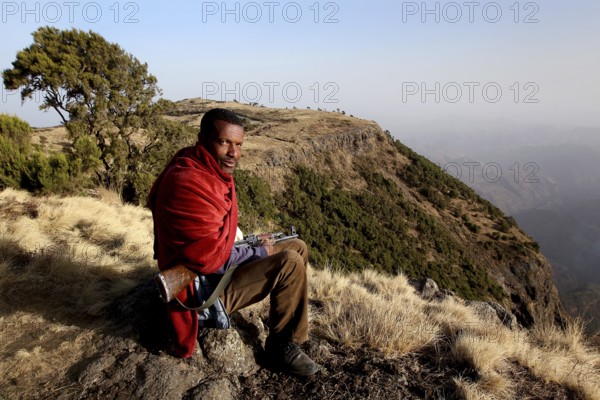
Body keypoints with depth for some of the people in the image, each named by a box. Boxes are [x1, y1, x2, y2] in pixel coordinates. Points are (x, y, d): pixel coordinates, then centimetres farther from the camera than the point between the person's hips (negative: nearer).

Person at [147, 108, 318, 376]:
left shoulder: (212, 170, 3)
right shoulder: (188, 183, -29)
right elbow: (210, 257, -29)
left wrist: (253, 247, 3)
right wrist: (260, 253, -15)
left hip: (222, 266, 10)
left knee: (297, 247, 11)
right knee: (290, 263, -23)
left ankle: (287, 311, 27)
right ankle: (282, 346, -3)